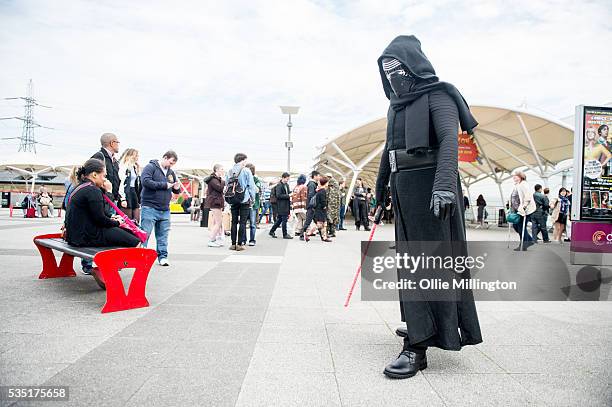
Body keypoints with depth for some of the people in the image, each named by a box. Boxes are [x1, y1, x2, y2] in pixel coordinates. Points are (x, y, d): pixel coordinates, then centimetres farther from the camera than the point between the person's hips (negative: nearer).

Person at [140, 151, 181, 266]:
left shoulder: (171, 172, 16)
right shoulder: (150, 167, -4)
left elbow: (176, 191, 23)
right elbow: (146, 181, -20)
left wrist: (177, 188, -2)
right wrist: (164, 185, -16)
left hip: (165, 210, 6)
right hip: (150, 208, -6)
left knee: (163, 235, 11)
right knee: (145, 234, -4)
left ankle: (162, 257, 19)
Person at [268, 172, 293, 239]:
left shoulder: (287, 185, 15)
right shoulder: (279, 185, -12)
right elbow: (278, 195, -20)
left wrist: (290, 195, 4)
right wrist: (288, 196, -21)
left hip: (286, 205, 9)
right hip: (281, 206, -9)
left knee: (279, 220, 13)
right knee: (284, 220, -3)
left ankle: (271, 231, 22)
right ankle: (285, 234, 5)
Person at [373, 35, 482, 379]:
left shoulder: (437, 95, -5)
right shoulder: (397, 105, 18)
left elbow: (449, 138, -20)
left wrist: (444, 183, -35)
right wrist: (381, 191, 21)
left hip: (429, 187, -8)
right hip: (403, 188, 8)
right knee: (411, 258, 12)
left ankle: (417, 347, -10)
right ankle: (420, 324, 26)